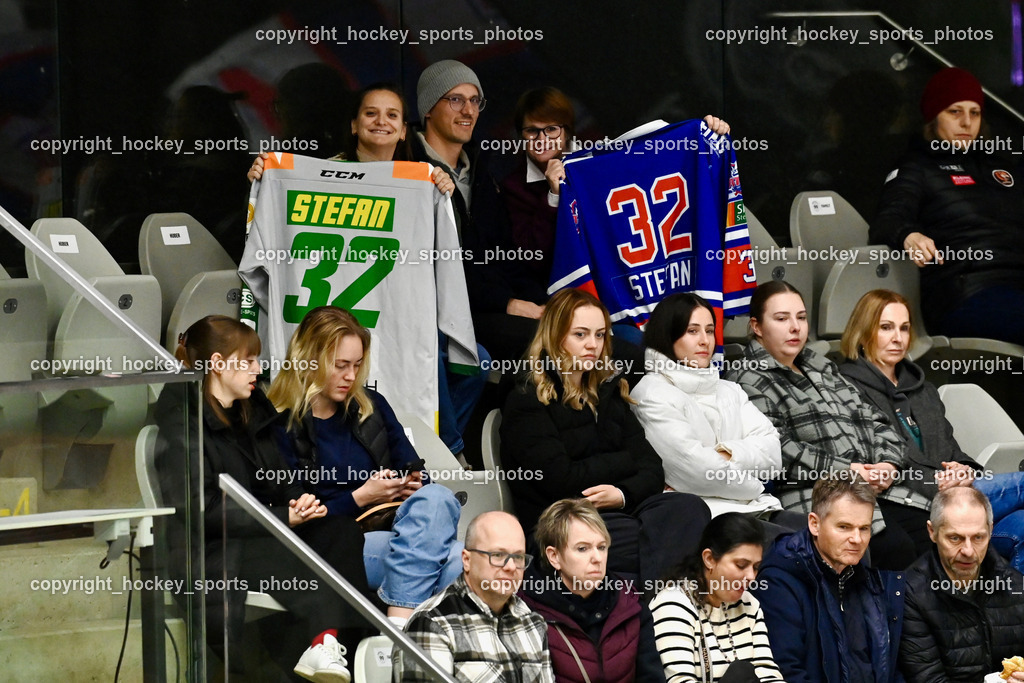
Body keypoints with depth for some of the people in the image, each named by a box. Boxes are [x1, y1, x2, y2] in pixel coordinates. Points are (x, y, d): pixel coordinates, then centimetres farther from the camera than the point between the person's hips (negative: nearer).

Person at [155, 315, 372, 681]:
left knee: (341, 531, -20)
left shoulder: (252, 414, 17)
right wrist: (282, 517, -18)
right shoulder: (182, 422, -8)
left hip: (264, 533, 7)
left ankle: (326, 641, -35)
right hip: (211, 552, -7)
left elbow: (281, 482, 19)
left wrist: (301, 502, -6)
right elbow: (202, 512, -15)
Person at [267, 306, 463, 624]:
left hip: (393, 524, 5)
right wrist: (360, 498, -12)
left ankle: (399, 621, -37)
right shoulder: (283, 427, 0)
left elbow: (411, 468, 24)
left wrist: (412, 486, 0)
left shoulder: (371, 405, 18)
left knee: (435, 498, -33)